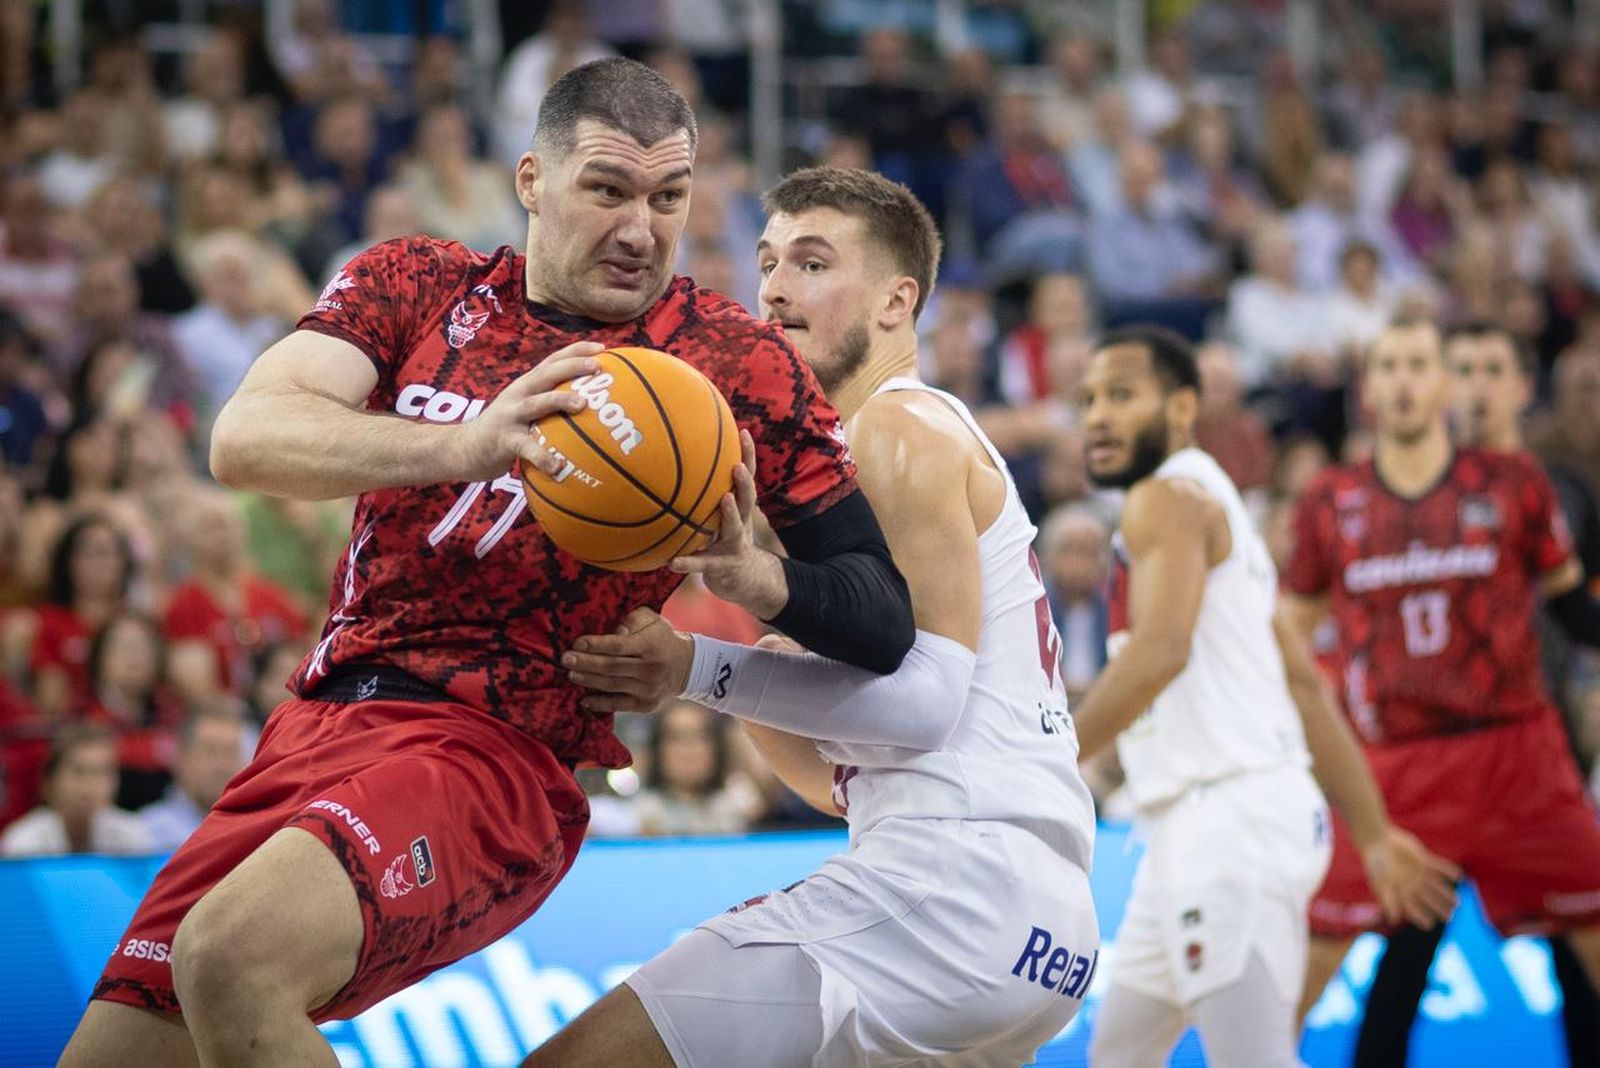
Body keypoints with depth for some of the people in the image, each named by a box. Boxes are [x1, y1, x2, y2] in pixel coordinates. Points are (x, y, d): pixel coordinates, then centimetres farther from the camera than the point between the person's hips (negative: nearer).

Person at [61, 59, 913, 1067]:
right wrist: (461, 446, -27)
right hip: (315, 722, 5)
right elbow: (244, 437, -9)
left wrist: (756, 579, -24)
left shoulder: (738, 361, 0)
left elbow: (886, 620, -1)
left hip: (493, 757, -5)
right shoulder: (416, 285, 9)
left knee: (230, 954, -33)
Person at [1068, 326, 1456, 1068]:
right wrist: (1375, 835, 23)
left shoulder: (1168, 497, -7)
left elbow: (1159, 653, -23)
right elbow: (1304, 683, 23)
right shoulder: (1210, 506, 23)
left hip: (1230, 820, -10)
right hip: (1197, 833, 10)